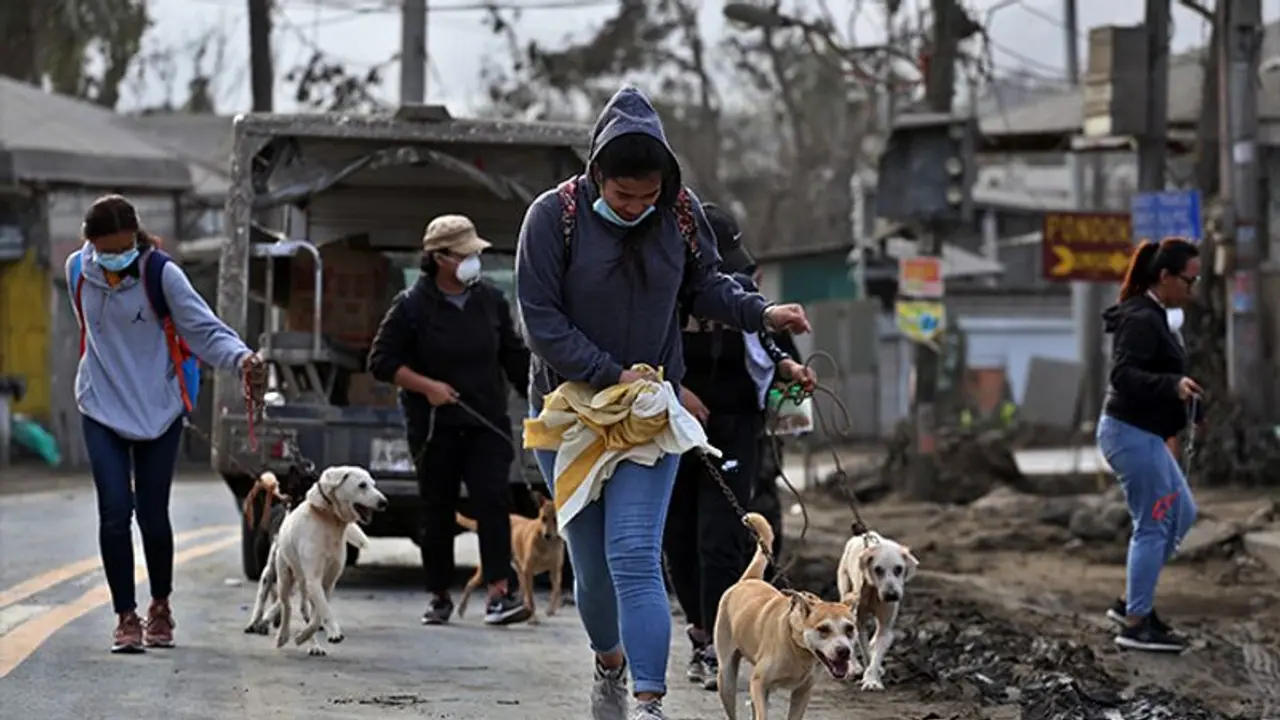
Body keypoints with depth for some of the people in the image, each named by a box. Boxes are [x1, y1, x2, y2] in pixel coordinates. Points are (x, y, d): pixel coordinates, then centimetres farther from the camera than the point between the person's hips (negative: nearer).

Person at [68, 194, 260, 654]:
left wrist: (240, 356, -31)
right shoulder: (77, 270, -2)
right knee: (114, 514, -8)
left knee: (152, 516, 3)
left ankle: (160, 607, 27)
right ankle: (126, 618, 4)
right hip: (102, 409, 2)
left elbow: (204, 327, -15)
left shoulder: (161, 273, -14)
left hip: (158, 409, -2)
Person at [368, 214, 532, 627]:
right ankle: (438, 596, 19)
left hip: (486, 423, 2)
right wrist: (427, 386, -13)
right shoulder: (412, 306, -4)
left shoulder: (491, 300, 7)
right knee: (437, 511, 6)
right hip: (434, 426, -2)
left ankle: (499, 594, -17)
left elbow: (514, 356, 15)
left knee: (491, 501, -12)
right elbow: (381, 361, -2)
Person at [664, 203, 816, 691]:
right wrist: (677, 392, -21)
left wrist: (788, 367, -1)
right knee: (679, 539, 9)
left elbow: (762, 345, 17)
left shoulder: (740, 291, -2)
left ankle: (717, 648, -7)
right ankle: (700, 632, 28)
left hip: (734, 431, 0)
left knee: (720, 540, -10)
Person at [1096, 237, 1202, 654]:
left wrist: (1184, 403, 25)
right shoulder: (1141, 320, -18)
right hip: (1131, 433, -11)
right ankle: (1136, 624, 2)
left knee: (1181, 514, 16)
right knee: (1153, 526, -5)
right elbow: (1123, 375, -28)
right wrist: (1173, 385, -41)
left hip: (1142, 434, 11)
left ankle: (1131, 603, 22)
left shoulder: (1150, 317, 14)